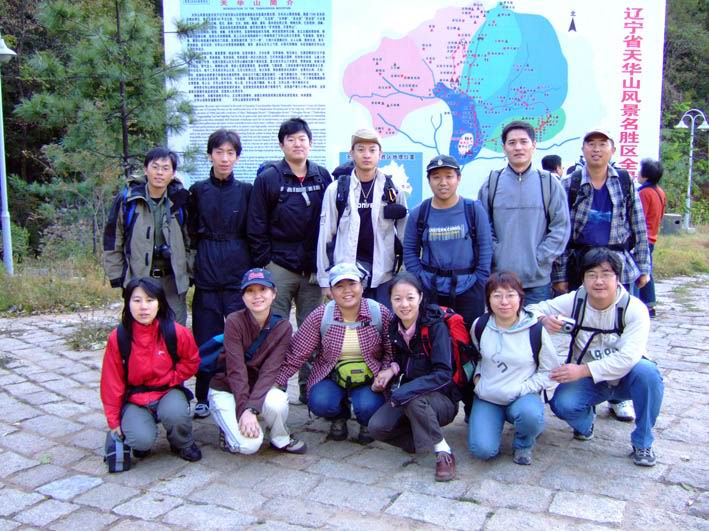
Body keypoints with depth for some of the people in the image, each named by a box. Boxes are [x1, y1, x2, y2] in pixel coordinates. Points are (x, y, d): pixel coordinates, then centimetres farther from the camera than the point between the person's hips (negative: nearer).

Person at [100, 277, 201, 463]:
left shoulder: (176, 332, -13)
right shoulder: (118, 337, -12)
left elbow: (191, 361, 5)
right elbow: (112, 382, -3)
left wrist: (169, 379, -10)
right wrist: (114, 422, 1)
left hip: (168, 392, 0)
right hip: (135, 400, 0)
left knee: (175, 413, -34)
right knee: (142, 440, -27)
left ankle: (184, 444, 1)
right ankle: (141, 442, 13)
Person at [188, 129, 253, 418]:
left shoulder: (246, 191, 5)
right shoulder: (197, 191, 7)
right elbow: (191, 232, 10)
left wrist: (255, 269, 1)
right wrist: (199, 258, 2)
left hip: (240, 274, -1)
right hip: (207, 275, 1)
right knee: (206, 339, 4)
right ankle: (203, 397, 17)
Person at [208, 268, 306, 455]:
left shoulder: (282, 327, -11)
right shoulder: (234, 321, -18)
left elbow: (270, 370, -18)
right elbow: (236, 370, -23)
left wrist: (251, 408, -30)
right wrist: (243, 410, -29)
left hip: (259, 387, 2)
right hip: (225, 389, -2)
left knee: (277, 402, -32)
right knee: (248, 443, -24)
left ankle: (281, 439, -2)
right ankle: (229, 428, 9)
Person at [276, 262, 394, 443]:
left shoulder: (381, 313, -9)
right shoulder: (320, 316, -10)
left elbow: (392, 351, 1)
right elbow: (295, 353, -8)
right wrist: (276, 382, -15)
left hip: (369, 377, -1)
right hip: (331, 377, 1)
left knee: (368, 406, -30)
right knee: (319, 403, -29)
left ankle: (367, 423, 11)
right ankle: (339, 416, 11)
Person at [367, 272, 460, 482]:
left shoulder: (435, 325, -19)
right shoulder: (395, 326, 0)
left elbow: (443, 374, -26)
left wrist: (404, 392, -32)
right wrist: (392, 370, -7)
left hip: (442, 399, -5)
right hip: (406, 398, 6)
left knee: (413, 399, -37)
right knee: (376, 427, -18)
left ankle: (443, 452, -16)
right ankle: (423, 437, 6)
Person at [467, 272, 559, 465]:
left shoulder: (535, 330, -11)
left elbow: (550, 371, -3)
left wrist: (523, 388, -13)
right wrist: (477, 376, 2)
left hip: (523, 396, -2)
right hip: (487, 398, 2)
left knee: (530, 414, -38)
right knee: (482, 449, -19)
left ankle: (524, 444, 0)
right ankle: (497, 421, 17)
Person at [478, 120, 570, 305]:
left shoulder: (549, 183, 3)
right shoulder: (491, 183, 4)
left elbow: (561, 227, 1)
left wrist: (539, 258, -6)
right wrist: (496, 256, -6)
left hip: (538, 281, 0)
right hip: (499, 278, 0)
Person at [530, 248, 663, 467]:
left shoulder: (634, 308, -20)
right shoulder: (574, 301, -12)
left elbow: (628, 357, -30)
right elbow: (534, 309, -5)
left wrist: (582, 370, -37)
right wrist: (544, 319, -30)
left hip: (625, 378, -1)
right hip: (588, 381, 1)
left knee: (646, 371, -34)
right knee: (563, 404, -29)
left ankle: (642, 443, -12)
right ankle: (585, 421, 11)